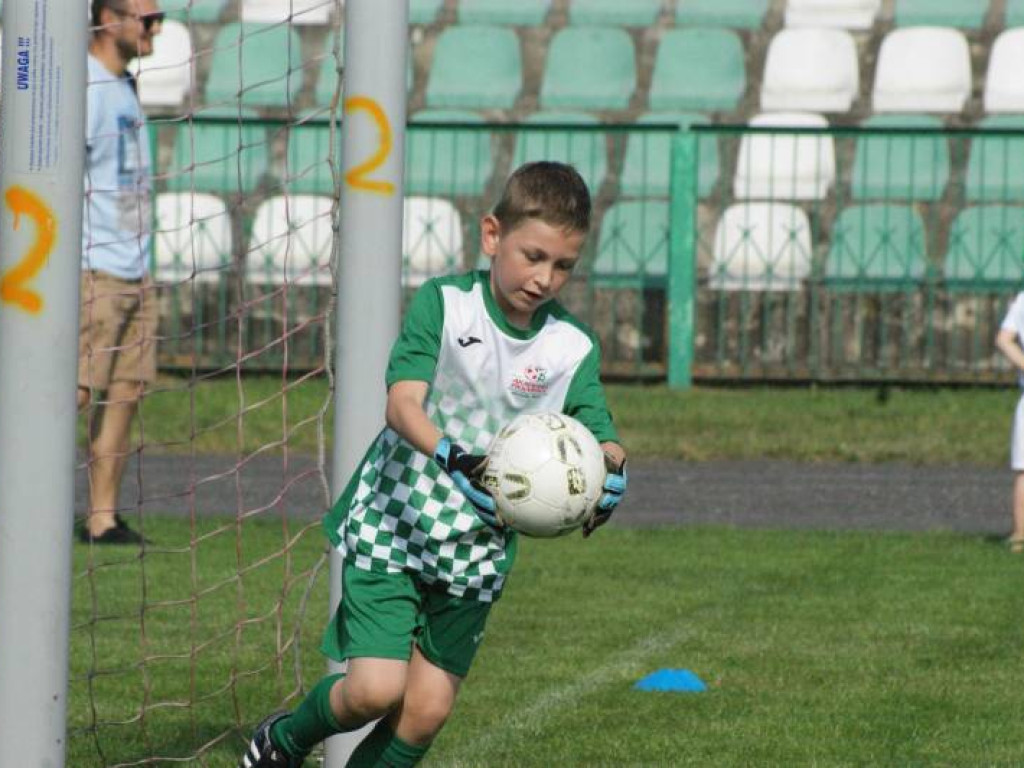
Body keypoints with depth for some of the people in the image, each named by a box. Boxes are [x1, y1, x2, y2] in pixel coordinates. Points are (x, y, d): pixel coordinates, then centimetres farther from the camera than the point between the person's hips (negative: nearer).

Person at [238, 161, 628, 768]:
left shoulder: (573, 349, -3)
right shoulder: (444, 303, -13)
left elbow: (600, 439, -6)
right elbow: (402, 404, -24)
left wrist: (610, 469, -32)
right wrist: (453, 458, -44)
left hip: (477, 552, 4)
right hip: (393, 527, -3)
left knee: (427, 711, 1)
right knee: (375, 689, -13)